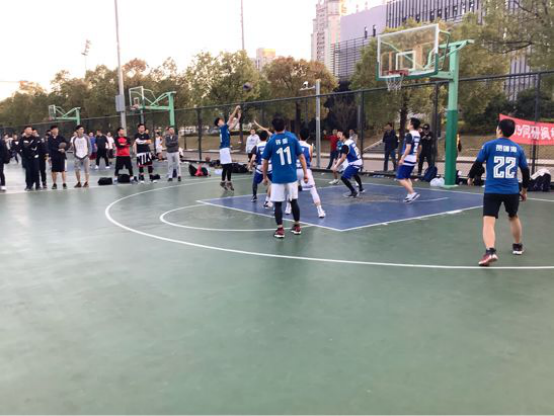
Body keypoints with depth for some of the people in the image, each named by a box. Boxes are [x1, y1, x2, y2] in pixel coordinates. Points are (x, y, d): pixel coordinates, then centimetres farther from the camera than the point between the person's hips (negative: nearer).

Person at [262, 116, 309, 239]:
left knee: (278, 204, 6)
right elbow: (301, 157, 0)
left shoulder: (271, 141, -3)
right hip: (292, 176, 2)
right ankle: (297, 227, 25)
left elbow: (265, 162, 2)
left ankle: (280, 230, 4)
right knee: (294, 201, 16)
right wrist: (305, 173, 6)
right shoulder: (292, 137, 0)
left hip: (278, 178, -2)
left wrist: (265, 177, 15)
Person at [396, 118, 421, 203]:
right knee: (407, 177, 18)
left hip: (407, 159, -9)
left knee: (400, 178, -5)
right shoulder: (417, 135, 11)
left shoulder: (409, 134, -16)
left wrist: (402, 158, -22)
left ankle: (412, 193, -12)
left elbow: (408, 148, -24)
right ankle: (410, 195, 14)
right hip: (413, 159, 9)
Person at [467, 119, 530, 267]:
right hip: (512, 191, 4)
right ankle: (518, 246, 43)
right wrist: (524, 190, 25)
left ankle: (490, 252, -31)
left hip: (492, 190, -4)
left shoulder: (489, 145, -3)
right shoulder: (518, 149, 8)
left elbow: (477, 164, -1)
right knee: (513, 217, 27)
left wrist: (471, 177, 18)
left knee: (488, 222, -10)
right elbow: (525, 171, 13)